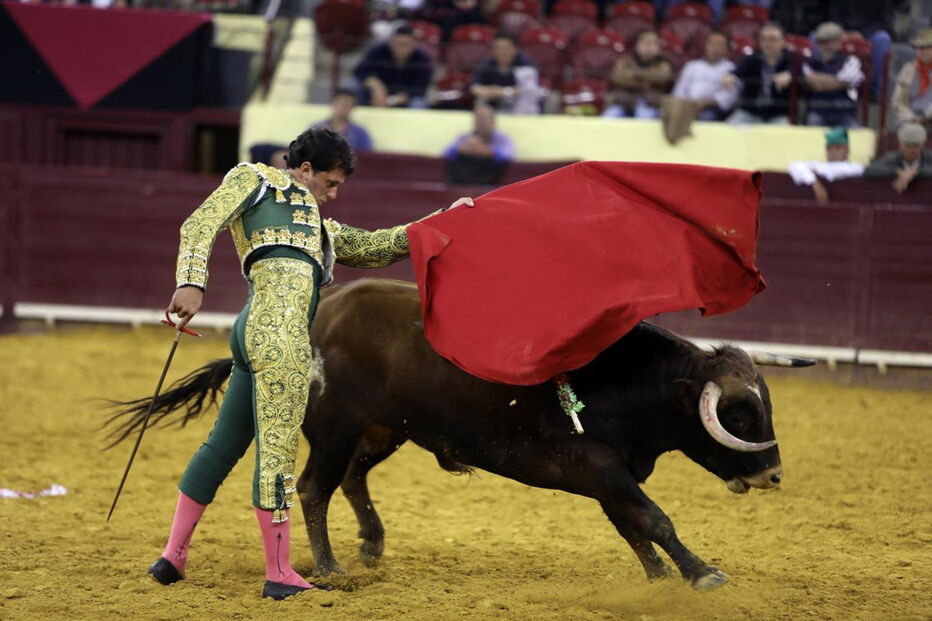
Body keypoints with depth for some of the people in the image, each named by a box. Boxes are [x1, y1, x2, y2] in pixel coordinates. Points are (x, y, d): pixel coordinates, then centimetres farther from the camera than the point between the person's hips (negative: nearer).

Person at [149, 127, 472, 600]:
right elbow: (201, 225, 0)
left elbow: (379, 246, 35)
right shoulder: (255, 180, 12)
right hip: (279, 335, -10)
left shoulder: (322, 230, 35)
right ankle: (279, 575, -7)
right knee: (277, 450, -8)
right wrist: (191, 282, -16)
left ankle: (173, 554, 19)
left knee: (223, 445, 13)